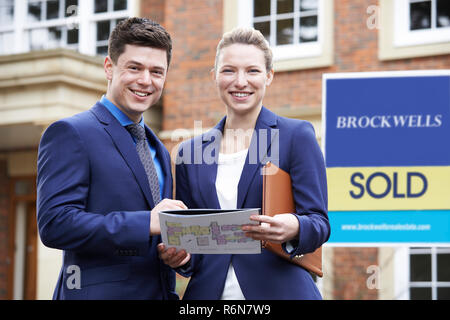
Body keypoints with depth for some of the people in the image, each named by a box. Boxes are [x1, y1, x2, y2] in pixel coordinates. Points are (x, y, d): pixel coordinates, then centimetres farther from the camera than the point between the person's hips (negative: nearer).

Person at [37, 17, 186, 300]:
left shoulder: (158, 150, 17)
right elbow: (54, 224, -18)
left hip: (161, 290, 7)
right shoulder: (69, 134, -8)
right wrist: (147, 223, -25)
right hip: (100, 292, -7)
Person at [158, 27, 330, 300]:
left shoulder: (298, 136, -2)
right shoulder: (191, 153, 9)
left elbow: (319, 223, -5)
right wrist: (180, 256, -9)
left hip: (279, 290, -3)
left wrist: (294, 229, -27)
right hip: (208, 291, 3)